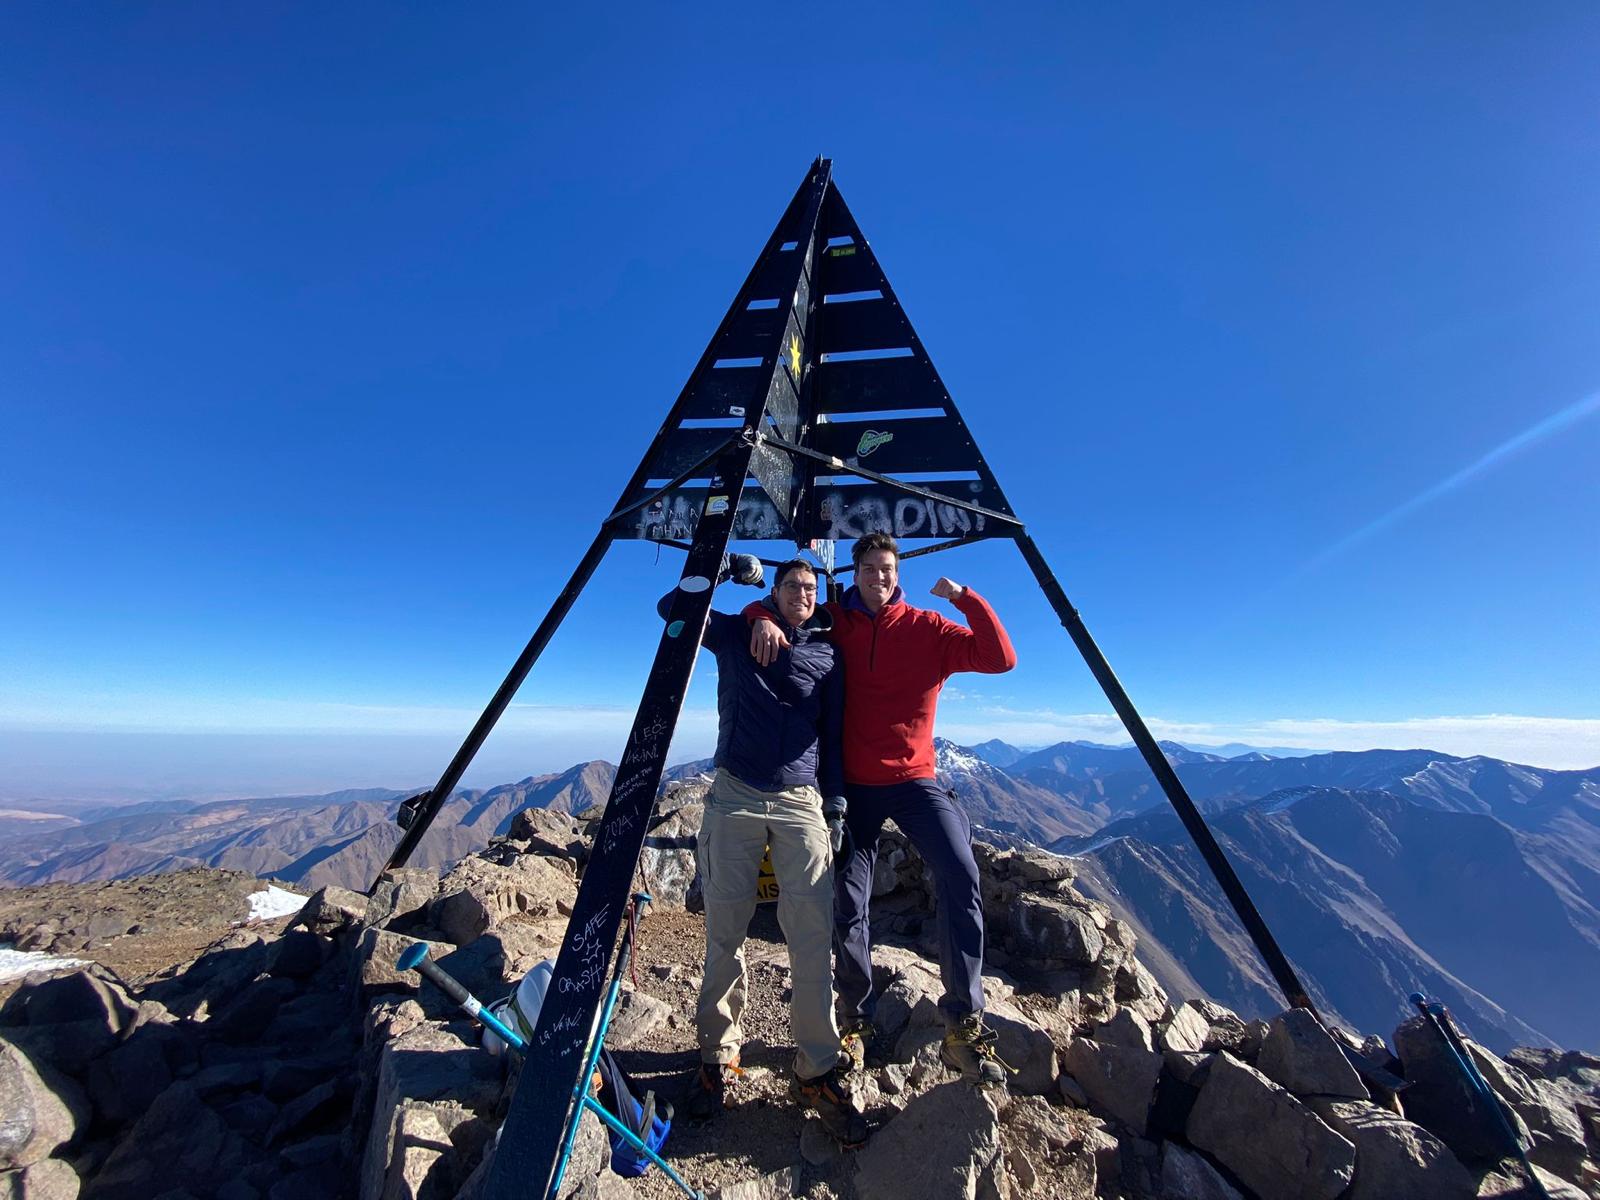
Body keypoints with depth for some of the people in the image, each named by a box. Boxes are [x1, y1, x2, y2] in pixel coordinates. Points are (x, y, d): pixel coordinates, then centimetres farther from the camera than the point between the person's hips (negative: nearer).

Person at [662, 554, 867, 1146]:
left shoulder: (827, 656, 10)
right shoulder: (735, 633, 9)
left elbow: (833, 735, 11)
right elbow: (672, 607, 3)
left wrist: (836, 802, 5)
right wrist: (726, 568, -6)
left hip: (801, 801, 1)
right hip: (734, 796, 0)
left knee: (812, 935, -4)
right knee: (724, 932, 5)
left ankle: (819, 1073, 11)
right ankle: (718, 1057, 24)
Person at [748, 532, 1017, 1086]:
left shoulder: (928, 628, -2)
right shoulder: (832, 622, 2)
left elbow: (1000, 658, -10)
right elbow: (774, 600, 11)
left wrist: (966, 598, -19)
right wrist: (764, 619, -12)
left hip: (914, 779, -1)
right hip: (852, 783, 1)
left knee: (960, 873, -23)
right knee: (848, 902, 5)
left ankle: (964, 1025, -7)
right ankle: (856, 1021, 29)